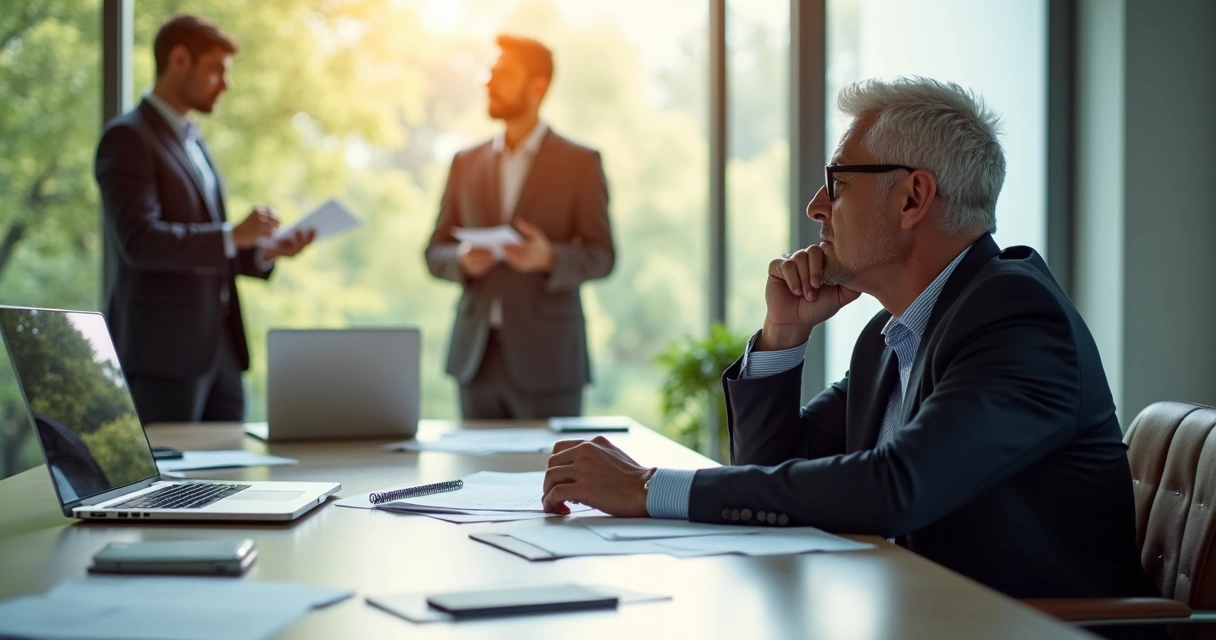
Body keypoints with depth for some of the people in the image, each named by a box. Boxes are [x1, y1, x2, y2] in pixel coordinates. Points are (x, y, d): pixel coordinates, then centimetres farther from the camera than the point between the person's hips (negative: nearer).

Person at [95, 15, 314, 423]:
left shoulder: (191, 141, 20)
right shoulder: (128, 137, -9)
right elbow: (140, 240, -21)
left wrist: (263, 252, 7)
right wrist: (233, 235, -20)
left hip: (218, 350, 9)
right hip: (161, 353, -9)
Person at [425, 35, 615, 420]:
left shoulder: (579, 163, 1)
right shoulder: (467, 163, 13)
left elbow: (601, 256, -1)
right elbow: (436, 251, 13)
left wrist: (548, 258, -21)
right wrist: (463, 260, -10)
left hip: (546, 358, -3)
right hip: (476, 355, 4)